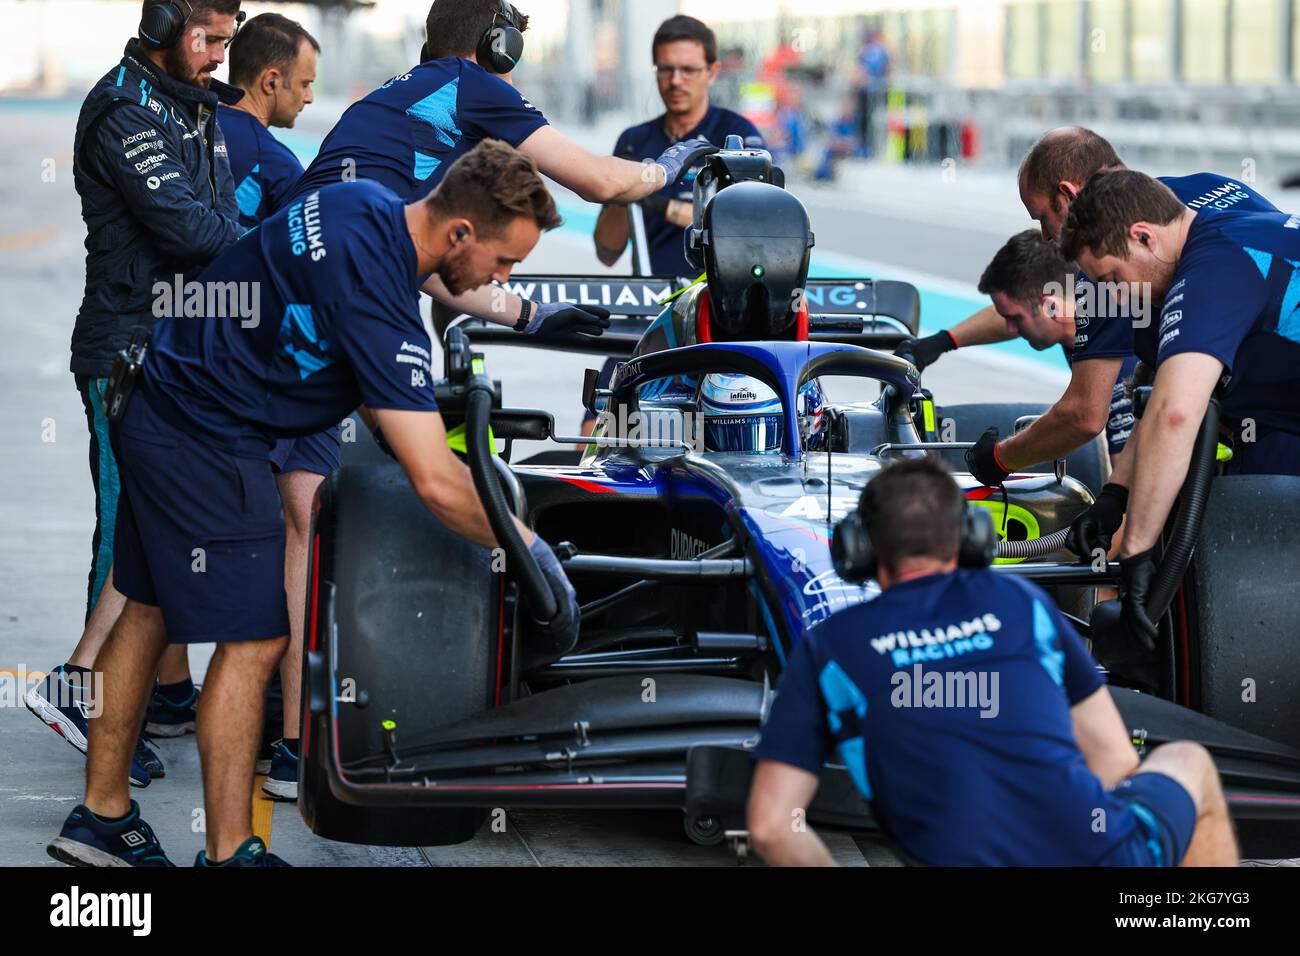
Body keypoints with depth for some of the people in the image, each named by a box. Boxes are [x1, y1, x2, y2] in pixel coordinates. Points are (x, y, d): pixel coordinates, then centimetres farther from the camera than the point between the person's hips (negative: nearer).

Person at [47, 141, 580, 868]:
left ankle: (101, 817, 26)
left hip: (161, 407, 10)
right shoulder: (375, 292, -27)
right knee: (254, 640, -6)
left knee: (150, 611, 17)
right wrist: (536, 556, -20)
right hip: (208, 443, -10)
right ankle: (229, 852, -1)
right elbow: (435, 483, -30)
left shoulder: (367, 205, 0)